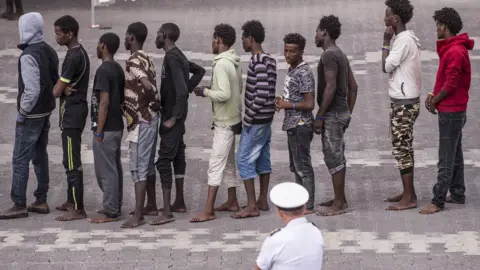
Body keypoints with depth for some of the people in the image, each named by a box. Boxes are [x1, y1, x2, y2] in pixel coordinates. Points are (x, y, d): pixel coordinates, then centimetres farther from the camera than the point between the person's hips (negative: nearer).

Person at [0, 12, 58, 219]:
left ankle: (19, 205, -2)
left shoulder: (28, 56, -21)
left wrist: (22, 111, -15)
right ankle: (41, 201, 20)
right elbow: (55, 82, 11)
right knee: (40, 156, 16)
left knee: (20, 160, -3)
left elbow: (31, 89, -25)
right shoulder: (50, 52, 6)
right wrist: (49, 100, 14)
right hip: (46, 112, 9)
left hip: (31, 115, -9)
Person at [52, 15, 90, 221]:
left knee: (72, 162, -7)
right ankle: (71, 201, 26)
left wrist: (61, 90, 4)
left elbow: (57, 91, -18)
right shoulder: (80, 53, 11)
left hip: (71, 112, -10)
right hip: (76, 109, 10)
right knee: (70, 159, 17)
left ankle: (78, 209, -5)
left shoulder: (73, 57, -21)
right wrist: (64, 89, -8)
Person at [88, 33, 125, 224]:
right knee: (115, 168, 14)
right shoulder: (118, 69, 11)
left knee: (105, 171, -5)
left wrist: (99, 130, -18)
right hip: (117, 126, 9)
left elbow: (104, 102, -21)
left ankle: (110, 212, -3)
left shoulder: (103, 70, -17)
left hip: (106, 129, -9)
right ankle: (115, 207, 20)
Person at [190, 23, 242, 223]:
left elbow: (224, 94, -27)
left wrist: (205, 92, -14)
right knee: (229, 162, 18)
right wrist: (212, 90, 13)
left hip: (224, 123, -10)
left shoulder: (221, 64, -21)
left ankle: (208, 211, -12)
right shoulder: (234, 62, 8)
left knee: (216, 165, -10)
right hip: (232, 119, 10)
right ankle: (232, 202, 26)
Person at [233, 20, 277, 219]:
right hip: (266, 119, 10)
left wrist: (249, 118, -18)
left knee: (244, 160, -7)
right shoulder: (270, 60, 11)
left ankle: (252, 206, -8)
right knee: (263, 159, 14)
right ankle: (262, 201, 19)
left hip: (255, 121, -10)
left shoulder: (258, 62, -19)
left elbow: (262, 93, -25)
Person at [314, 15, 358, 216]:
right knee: (337, 157, 15)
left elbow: (330, 87, -22)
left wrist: (319, 116, -19)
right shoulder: (340, 55, 15)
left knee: (333, 158, -7)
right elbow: (353, 87, 17)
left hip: (332, 114, -10)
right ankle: (340, 199, 20)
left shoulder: (329, 55, -15)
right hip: (342, 112, 10)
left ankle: (339, 205, -5)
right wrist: (348, 113, 20)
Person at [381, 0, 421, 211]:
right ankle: (408, 192, 23)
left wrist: (386, 41, -12)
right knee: (405, 148, 16)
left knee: (401, 149, -7)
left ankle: (409, 198, -6)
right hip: (406, 100, 10)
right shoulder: (407, 38, 13)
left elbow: (386, 66, -17)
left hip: (403, 103, -10)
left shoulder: (403, 40, -18)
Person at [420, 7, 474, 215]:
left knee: (446, 159, -9)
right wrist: (433, 95, 4)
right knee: (455, 155, 16)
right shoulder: (450, 48, 13)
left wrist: (434, 101, -8)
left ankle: (438, 201, -9)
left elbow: (451, 84, -21)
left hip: (450, 112, -10)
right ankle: (457, 194, 22)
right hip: (454, 111, 10)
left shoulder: (455, 52, -20)